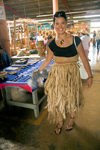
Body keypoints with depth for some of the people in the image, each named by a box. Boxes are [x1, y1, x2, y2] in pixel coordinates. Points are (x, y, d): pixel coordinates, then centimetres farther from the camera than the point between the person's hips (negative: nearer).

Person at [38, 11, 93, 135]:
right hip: (56, 74, 2)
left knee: (71, 99, 14)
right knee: (57, 99, 10)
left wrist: (90, 76, -1)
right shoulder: (52, 44, -2)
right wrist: (38, 71, 15)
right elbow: (48, 60, 11)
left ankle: (71, 120, 44)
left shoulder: (75, 40, -9)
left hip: (72, 74, -2)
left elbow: (84, 59, -3)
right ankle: (59, 123, 37)